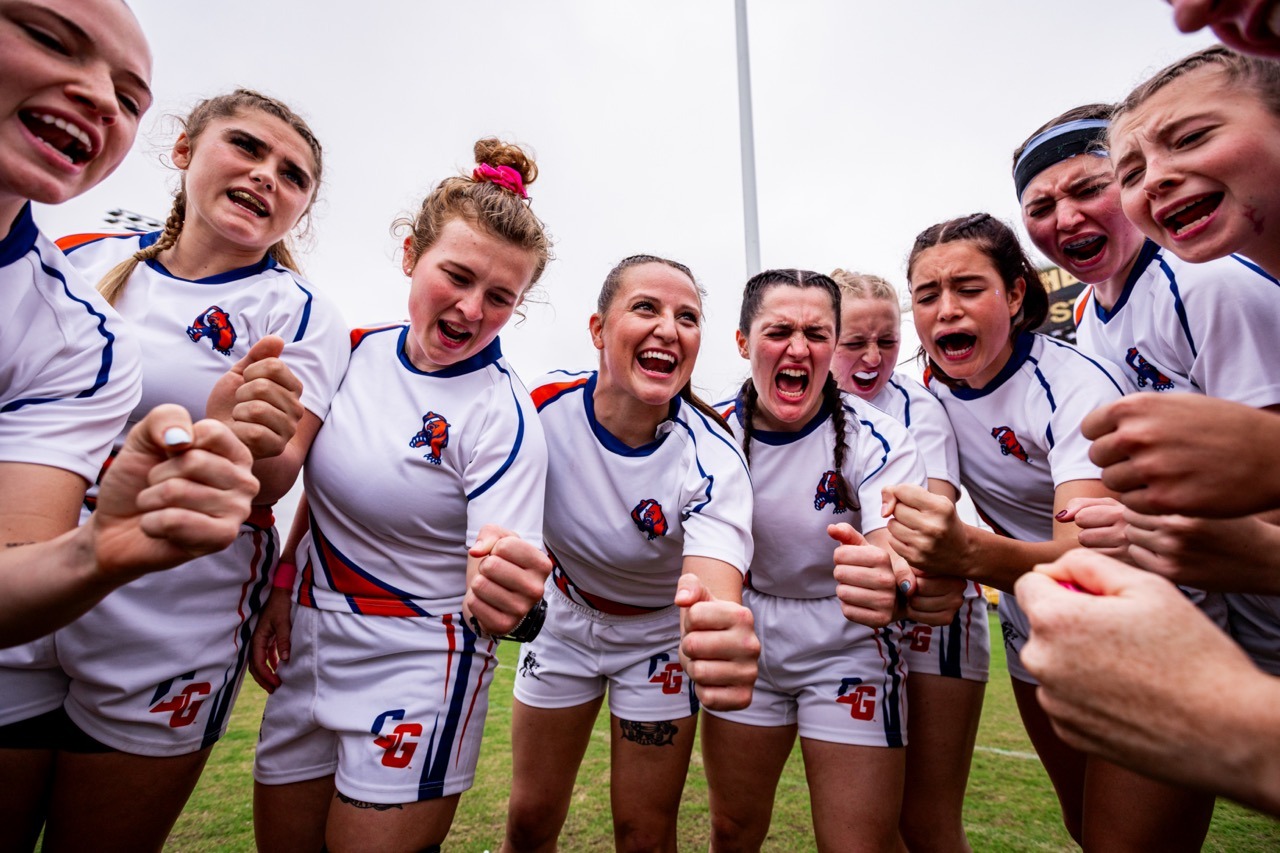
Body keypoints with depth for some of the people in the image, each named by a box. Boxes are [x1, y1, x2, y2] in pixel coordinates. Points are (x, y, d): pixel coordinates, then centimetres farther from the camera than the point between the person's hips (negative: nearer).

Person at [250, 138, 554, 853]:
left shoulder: (505, 417, -21)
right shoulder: (357, 351, -4)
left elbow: (494, 590, -23)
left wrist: (504, 595, -44)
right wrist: (282, 590, 10)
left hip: (416, 672, -6)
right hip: (310, 646, 6)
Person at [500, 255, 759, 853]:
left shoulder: (713, 459, -29)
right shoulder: (542, 409, -23)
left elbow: (713, 593, -44)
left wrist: (721, 639, -67)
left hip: (658, 636, -1)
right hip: (563, 621, 2)